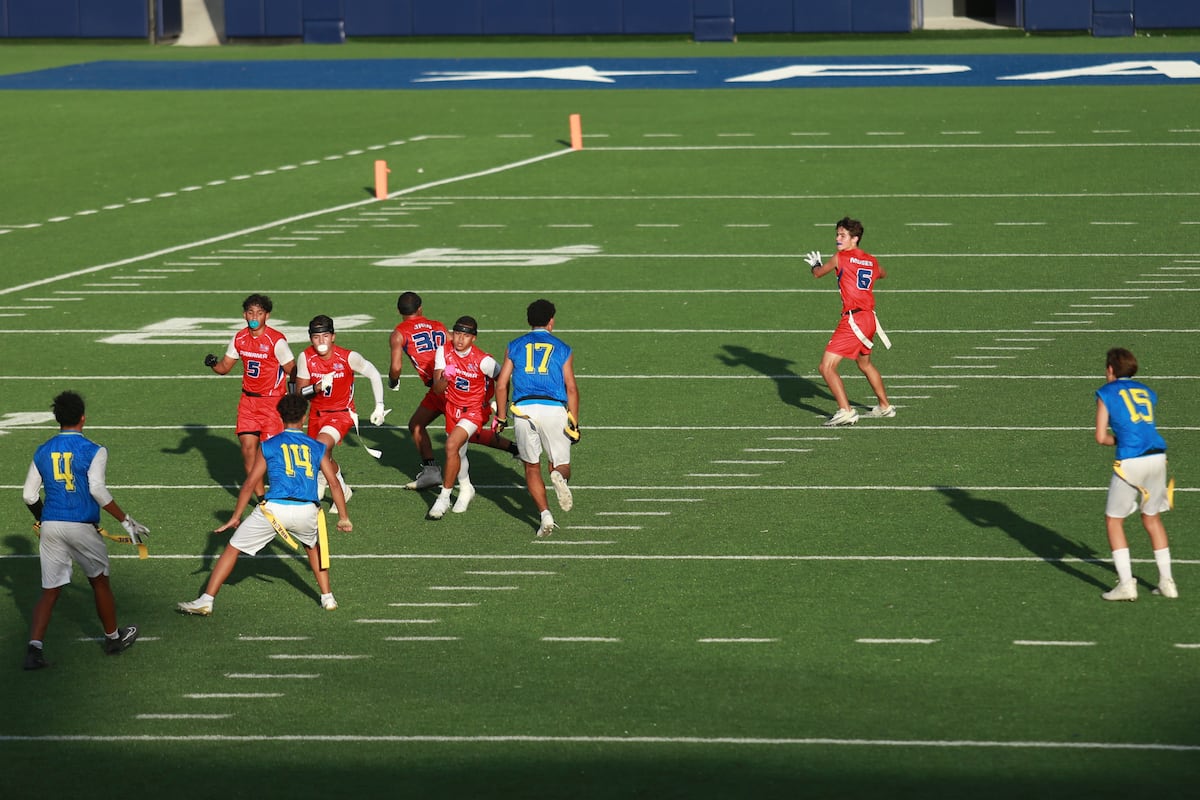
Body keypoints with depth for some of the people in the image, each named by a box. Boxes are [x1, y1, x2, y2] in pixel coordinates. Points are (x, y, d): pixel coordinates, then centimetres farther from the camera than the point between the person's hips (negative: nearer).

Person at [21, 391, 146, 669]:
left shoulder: (43, 452, 7)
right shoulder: (93, 451, -6)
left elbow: (29, 495, 8)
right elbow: (98, 490, -17)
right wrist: (126, 521, -11)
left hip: (50, 528, 3)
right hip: (82, 527, -3)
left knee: (49, 592, 5)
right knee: (100, 583, 19)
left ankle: (34, 647, -12)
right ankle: (113, 638, 35)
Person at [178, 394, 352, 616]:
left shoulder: (269, 446, 12)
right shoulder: (318, 448, 17)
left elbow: (249, 484, 11)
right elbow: (334, 483, 15)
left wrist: (235, 517, 18)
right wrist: (343, 517, 23)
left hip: (274, 508, -2)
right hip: (307, 512, 2)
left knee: (232, 549, 9)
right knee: (313, 547, 36)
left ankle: (206, 601, 4)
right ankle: (327, 598, 32)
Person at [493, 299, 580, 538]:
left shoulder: (515, 347, 13)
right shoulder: (562, 349, 9)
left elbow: (501, 385, 8)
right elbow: (571, 388, 3)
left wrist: (501, 418, 17)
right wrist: (574, 423, 7)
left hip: (523, 409, 1)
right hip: (554, 409, -1)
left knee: (532, 467, 12)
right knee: (561, 464, 10)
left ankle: (545, 515, -3)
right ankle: (559, 477, -28)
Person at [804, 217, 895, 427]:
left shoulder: (841, 257, -7)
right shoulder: (871, 261, 11)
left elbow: (818, 273, 8)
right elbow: (882, 274, 34)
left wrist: (815, 263, 28)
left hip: (853, 320, -8)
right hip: (870, 318, 8)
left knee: (827, 367, -9)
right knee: (865, 364, 30)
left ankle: (846, 411, -18)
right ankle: (885, 407, 41)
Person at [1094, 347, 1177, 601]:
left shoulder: (1106, 393, 5)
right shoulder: (1146, 392, 19)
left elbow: (1101, 437, 0)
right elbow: (1146, 426, 16)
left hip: (1130, 462, -5)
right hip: (1158, 457, 5)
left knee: (1113, 521, 8)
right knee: (1152, 518, 20)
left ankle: (1126, 584, 0)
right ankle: (1166, 582, 18)